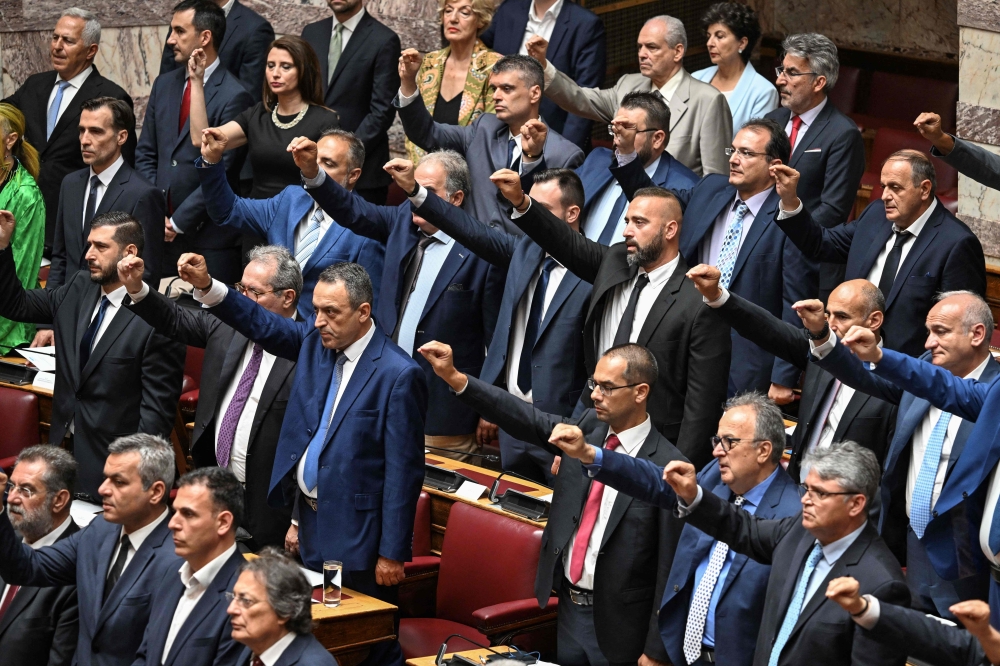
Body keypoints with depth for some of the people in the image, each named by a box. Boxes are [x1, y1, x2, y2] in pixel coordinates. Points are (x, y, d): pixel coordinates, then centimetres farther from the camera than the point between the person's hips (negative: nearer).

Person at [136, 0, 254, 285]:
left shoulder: (234, 96, -10)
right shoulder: (164, 85, 12)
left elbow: (220, 173, -13)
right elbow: (145, 155, 14)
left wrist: (178, 221, -11)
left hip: (210, 238, -6)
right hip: (162, 233, 6)